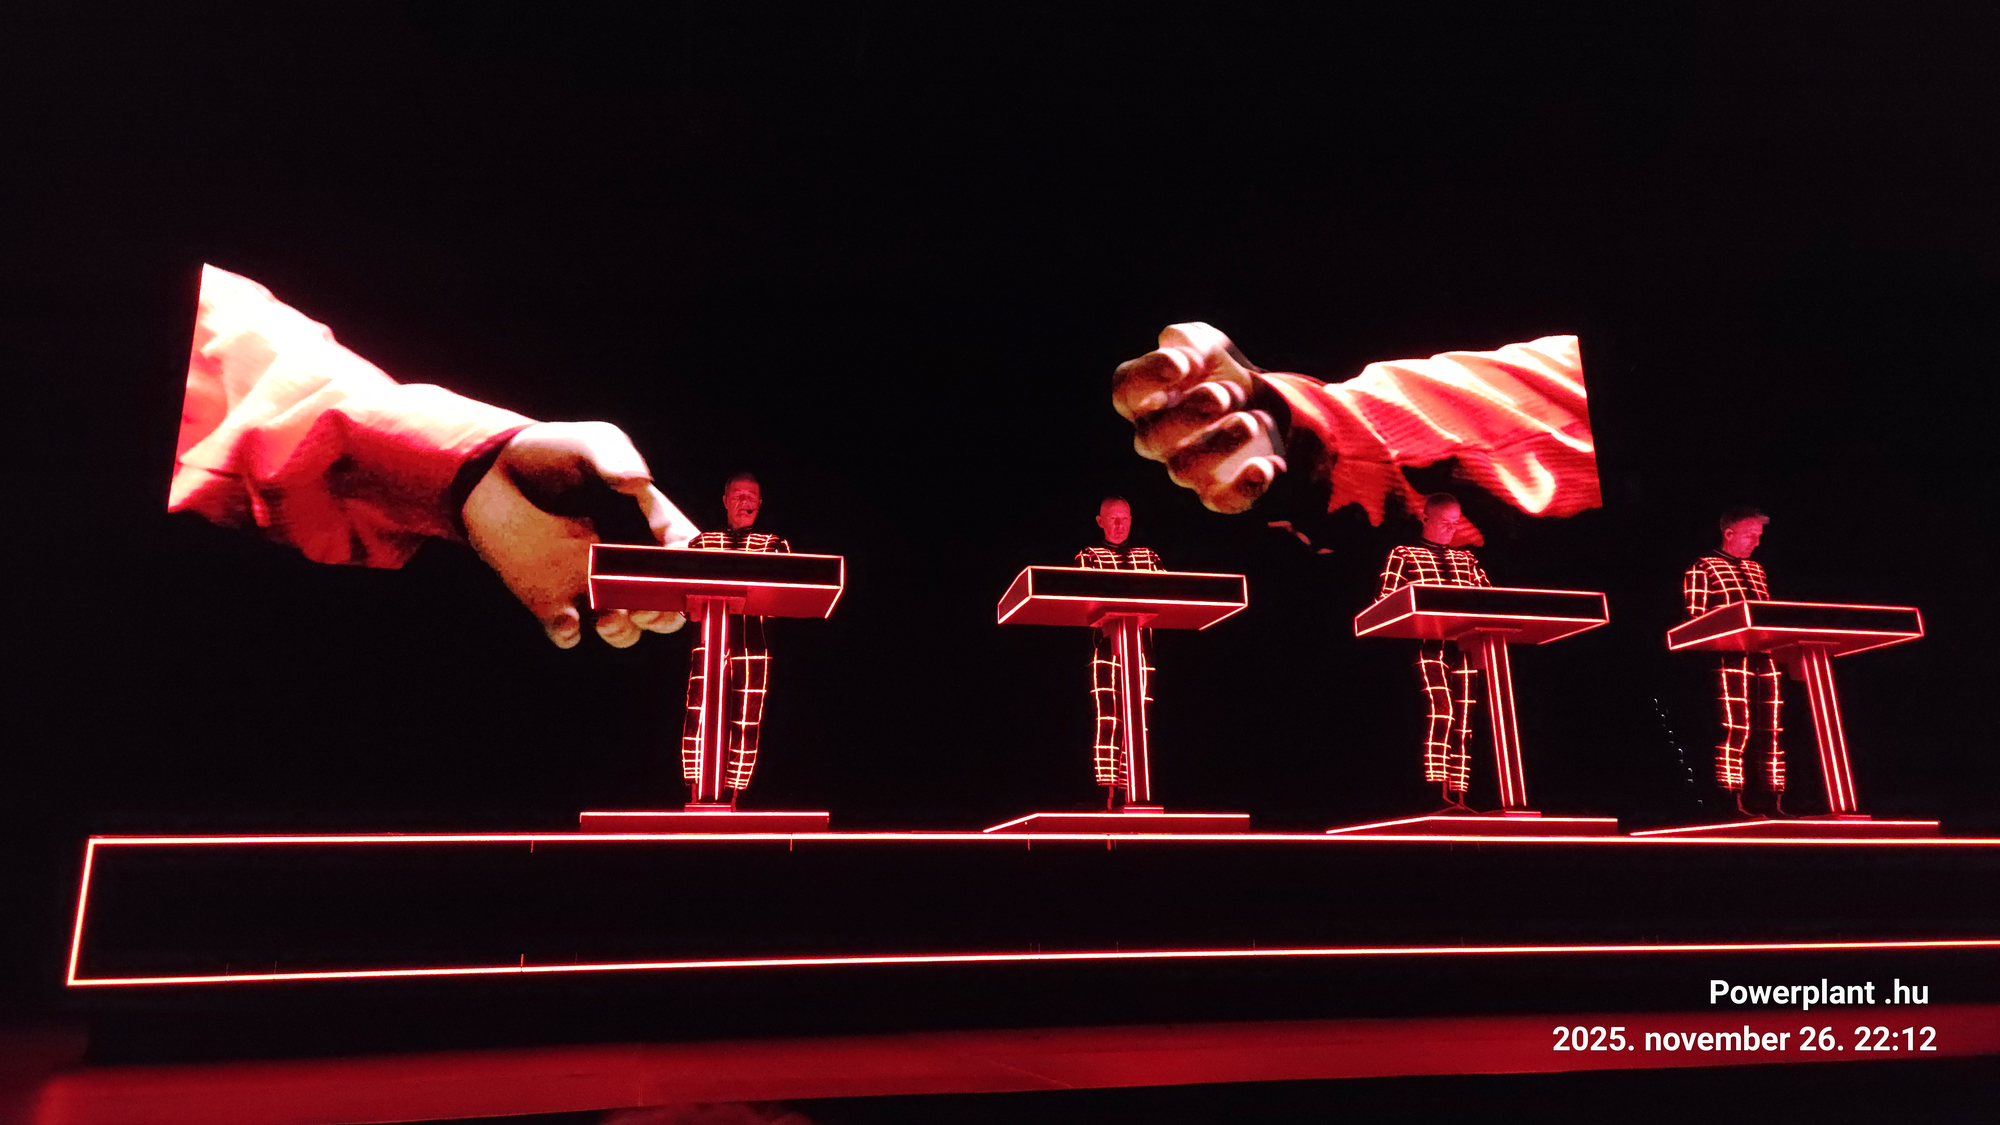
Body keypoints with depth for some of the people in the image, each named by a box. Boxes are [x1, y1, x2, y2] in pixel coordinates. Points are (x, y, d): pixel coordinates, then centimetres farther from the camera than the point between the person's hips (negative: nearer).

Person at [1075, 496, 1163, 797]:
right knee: (1107, 717, -14)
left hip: (1140, 645, 4)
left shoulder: (1148, 556, 20)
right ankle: (1107, 792, -15)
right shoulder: (1088, 556, 9)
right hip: (1105, 644, -3)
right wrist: (1107, 625, -20)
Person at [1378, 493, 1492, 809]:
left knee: (1463, 719, 1)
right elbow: (1386, 602, 2)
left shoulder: (1466, 559, 24)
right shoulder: (1403, 554, 10)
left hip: (1464, 644, 6)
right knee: (1442, 710, -21)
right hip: (1429, 643, -5)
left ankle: (1457, 795, 4)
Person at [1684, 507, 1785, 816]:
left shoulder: (1757, 570, 23)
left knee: (1776, 727, 3)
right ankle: (1733, 801, -9)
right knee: (1736, 726, -12)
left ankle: (1776, 800, 8)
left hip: (1766, 652, 7)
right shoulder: (1703, 568, 3)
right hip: (1731, 655, -7)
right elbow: (1695, 619, -3)